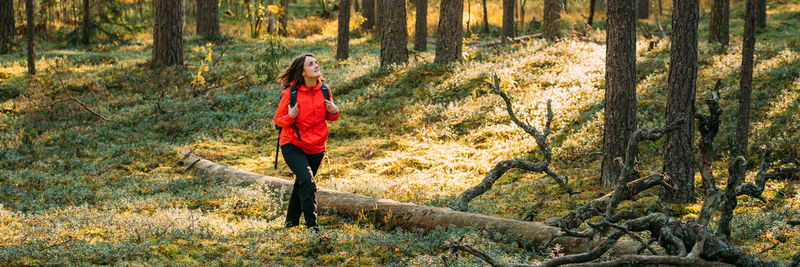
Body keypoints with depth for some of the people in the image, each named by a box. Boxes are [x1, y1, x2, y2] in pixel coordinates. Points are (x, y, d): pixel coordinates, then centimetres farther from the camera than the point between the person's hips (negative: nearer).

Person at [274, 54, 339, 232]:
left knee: (302, 184, 18)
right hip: (292, 145, -5)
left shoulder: (324, 89, -2)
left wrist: (334, 112, -10)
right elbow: (278, 119, -6)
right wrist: (290, 117, -27)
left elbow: (328, 117, 13)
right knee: (307, 181, -22)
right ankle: (312, 227, -20)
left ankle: (291, 221, 38)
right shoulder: (290, 93, -15)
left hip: (316, 147, 5)